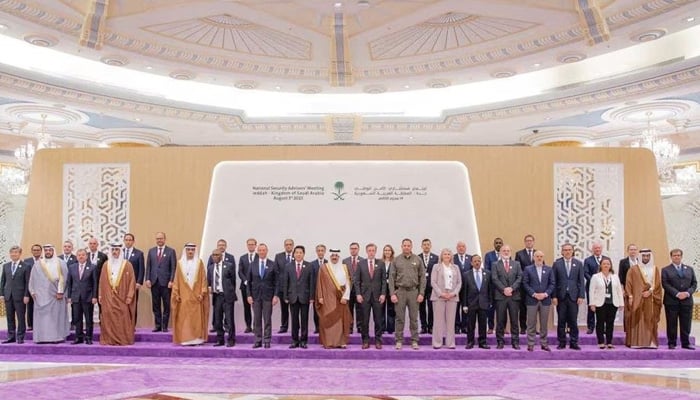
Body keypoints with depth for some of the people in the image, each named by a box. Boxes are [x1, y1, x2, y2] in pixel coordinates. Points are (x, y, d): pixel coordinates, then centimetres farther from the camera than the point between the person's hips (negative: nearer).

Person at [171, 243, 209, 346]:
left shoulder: (199, 263, 3)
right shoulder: (180, 263, 7)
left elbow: (203, 279, 1)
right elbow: (176, 280, 6)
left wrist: (202, 293, -7)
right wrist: (176, 294, -1)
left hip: (196, 296, -1)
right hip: (183, 296, 1)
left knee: (196, 318, 0)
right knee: (183, 318, -1)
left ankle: (196, 339, 3)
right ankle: (185, 339, 2)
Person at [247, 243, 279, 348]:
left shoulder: (273, 265, 1)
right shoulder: (252, 265, 6)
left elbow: (277, 281, 0)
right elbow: (249, 281, 7)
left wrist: (276, 295, -7)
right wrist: (249, 295, -1)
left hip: (268, 295, -2)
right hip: (255, 295, 2)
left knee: (267, 319, 1)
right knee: (257, 319, 4)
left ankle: (267, 341, 6)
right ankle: (258, 341, 10)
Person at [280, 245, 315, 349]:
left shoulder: (309, 266, 1)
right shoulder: (288, 266, 6)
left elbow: (312, 282, -1)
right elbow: (285, 282, 5)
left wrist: (311, 297, -6)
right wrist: (285, 297, 0)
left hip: (305, 297, -1)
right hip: (293, 297, 1)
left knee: (304, 320, 3)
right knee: (294, 320, 5)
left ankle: (303, 341, 10)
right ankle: (295, 341, 12)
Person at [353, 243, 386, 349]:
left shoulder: (381, 263, 5)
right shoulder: (361, 263, 4)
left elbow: (384, 280, 3)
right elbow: (356, 280, 3)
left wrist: (383, 294, -5)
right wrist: (358, 294, -5)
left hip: (377, 295, 0)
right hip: (364, 295, 0)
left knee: (378, 320, 3)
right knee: (365, 320, 2)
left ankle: (378, 340, 11)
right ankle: (365, 341, 10)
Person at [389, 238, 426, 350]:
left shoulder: (418, 260, 4)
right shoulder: (396, 260, 3)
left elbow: (422, 277, 4)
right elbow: (391, 278, 2)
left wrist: (421, 293, -4)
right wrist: (392, 294, -5)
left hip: (413, 291, 0)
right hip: (400, 291, 0)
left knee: (413, 318, 5)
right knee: (399, 318, 3)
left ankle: (414, 341, 12)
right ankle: (399, 341, 10)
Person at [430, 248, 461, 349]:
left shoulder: (456, 268, 15)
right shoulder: (436, 267, 7)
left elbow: (459, 282, 10)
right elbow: (433, 282, 0)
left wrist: (454, 293, -6)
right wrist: (441, 293, -11)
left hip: (452, 296, 2)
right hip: (439, 296, -2)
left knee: (451, 320, 1)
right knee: (438, 320, -3)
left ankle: (450, 343, 5)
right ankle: (437, 343, 1)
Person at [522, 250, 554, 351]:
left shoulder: (549, 269, 9)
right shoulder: (528, 269, 3)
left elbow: (552, 284, 5)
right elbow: (525, 284, -2)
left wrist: (545, 294, -10)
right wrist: (534, 294, -12)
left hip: (545, 299, 2)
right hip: (532, 300, -2)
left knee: (544, 323, 6)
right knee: (531, 323, 1)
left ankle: (544, 343, 14)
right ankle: (530, 344, 6)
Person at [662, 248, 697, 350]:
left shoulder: (689, 269, 15)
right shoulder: (665, 270, 5)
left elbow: (694, 283, 10)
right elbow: (665, 284, -6)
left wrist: (688, 293, -8)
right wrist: (677, 294, -16)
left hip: (687, 300, 3)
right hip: (671, 301, -3)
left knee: (686, 324, 4)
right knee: (671, 324, 1)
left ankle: (686, 343, 12)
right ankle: (672, 343, 7)